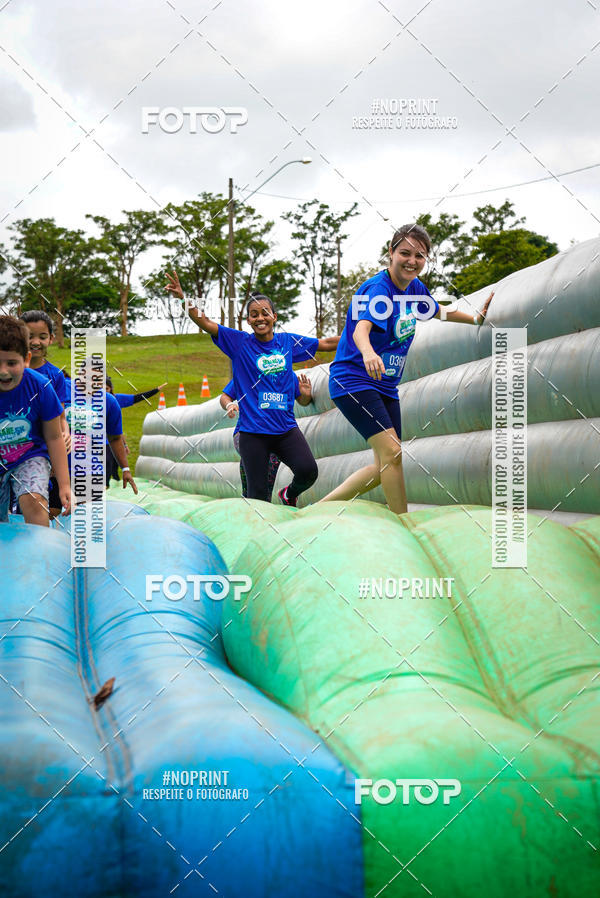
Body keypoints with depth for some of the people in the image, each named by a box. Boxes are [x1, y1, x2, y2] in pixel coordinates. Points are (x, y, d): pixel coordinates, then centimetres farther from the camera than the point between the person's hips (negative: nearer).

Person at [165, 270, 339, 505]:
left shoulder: (289, 342, 9)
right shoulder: (239, 342, 2)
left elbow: (327, 343, 19)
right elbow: (205, 323, -6)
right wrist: (183, 298, -20)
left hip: (286, 428, 2)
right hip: (253, 431, -2)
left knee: (308, 470, -19)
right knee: (258, 496, -5)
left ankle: (290, 494, 13)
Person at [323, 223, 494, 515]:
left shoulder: (415, 287, 5)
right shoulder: (379, 288, -19)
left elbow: (438, 312, 28)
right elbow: (361, 328, -38)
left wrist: (477, 318, 22)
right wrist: (368, 353, -59)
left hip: (385, 386, 9)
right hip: (353, 379, -9)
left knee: (386, 463, 9)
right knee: (391, 453, -21)